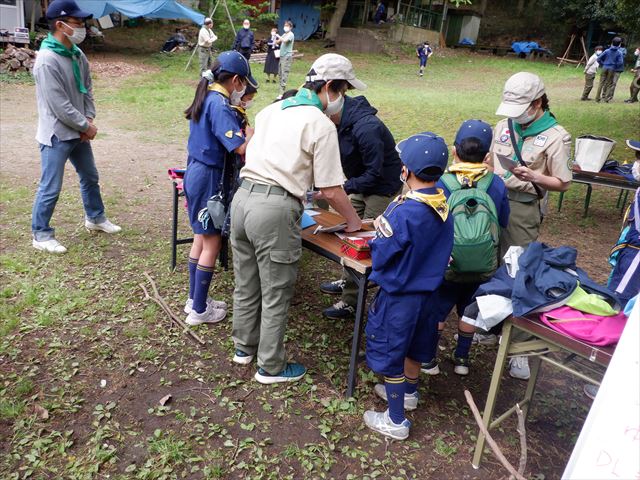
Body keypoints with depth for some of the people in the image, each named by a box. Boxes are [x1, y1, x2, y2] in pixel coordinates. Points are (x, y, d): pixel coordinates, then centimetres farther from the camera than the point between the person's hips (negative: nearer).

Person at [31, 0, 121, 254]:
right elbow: (59, 105, -23)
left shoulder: (77, 55, 3)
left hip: (78, 132, 9)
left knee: (90, 177, 22)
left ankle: (95, 218, 42)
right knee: (50, 188, 0)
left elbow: (87, 89, 12)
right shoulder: (47, 61, -23)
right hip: (56, 135, -9)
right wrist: (86, 126, -14)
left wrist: (89, 119, -2)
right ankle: (41, 235, 16)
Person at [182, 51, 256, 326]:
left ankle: (194, 300, 29)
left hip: (196, 174, 10)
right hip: (209, 179, -10)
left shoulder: (206, 97, 10)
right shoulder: (220, 105, -20)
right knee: (212, 244, 1)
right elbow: (241, 148, -28)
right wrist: (252, 134, -9)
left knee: (201, 239, 17)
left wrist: (242, 131, 9)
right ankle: (199, 311, 11)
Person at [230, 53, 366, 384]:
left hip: (243, 196, 8)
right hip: (275, 210, -7)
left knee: (246, 283, 22)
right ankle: (271, 367, 24)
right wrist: (354, 220, 10)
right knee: (276, 295, 8)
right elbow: (330, 191, -7)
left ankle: (244, 346, 41)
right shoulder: (321, 125, -7)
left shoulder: (271, 110, 15)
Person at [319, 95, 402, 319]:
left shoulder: (366, 128, -32)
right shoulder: (341, 121, -5)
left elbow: (375, 173, -27)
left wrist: (341, 188, -27)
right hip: (361, 185, 8)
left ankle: (350, 301, 6)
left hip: (382, 188, -8)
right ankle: (347, 281, 34)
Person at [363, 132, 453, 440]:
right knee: (415, 346, 26)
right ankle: (408, 393, 49)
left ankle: (396, 421, 22)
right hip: (427, 290, 7)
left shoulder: (404, 212, -28)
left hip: (398, 296, -7)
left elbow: (380, 256, -22)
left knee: (390, 354, 9)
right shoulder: (444, 207, -5)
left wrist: (380, 231, -4)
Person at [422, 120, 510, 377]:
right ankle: (462, 359, 39)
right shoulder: (496, 184, -15)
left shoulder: (441, 184, -19)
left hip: (446, 266, -2)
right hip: (483, 268, 2)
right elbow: (503, 223, 1)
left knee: (436, 313, 18)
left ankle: (429, 360, 31)